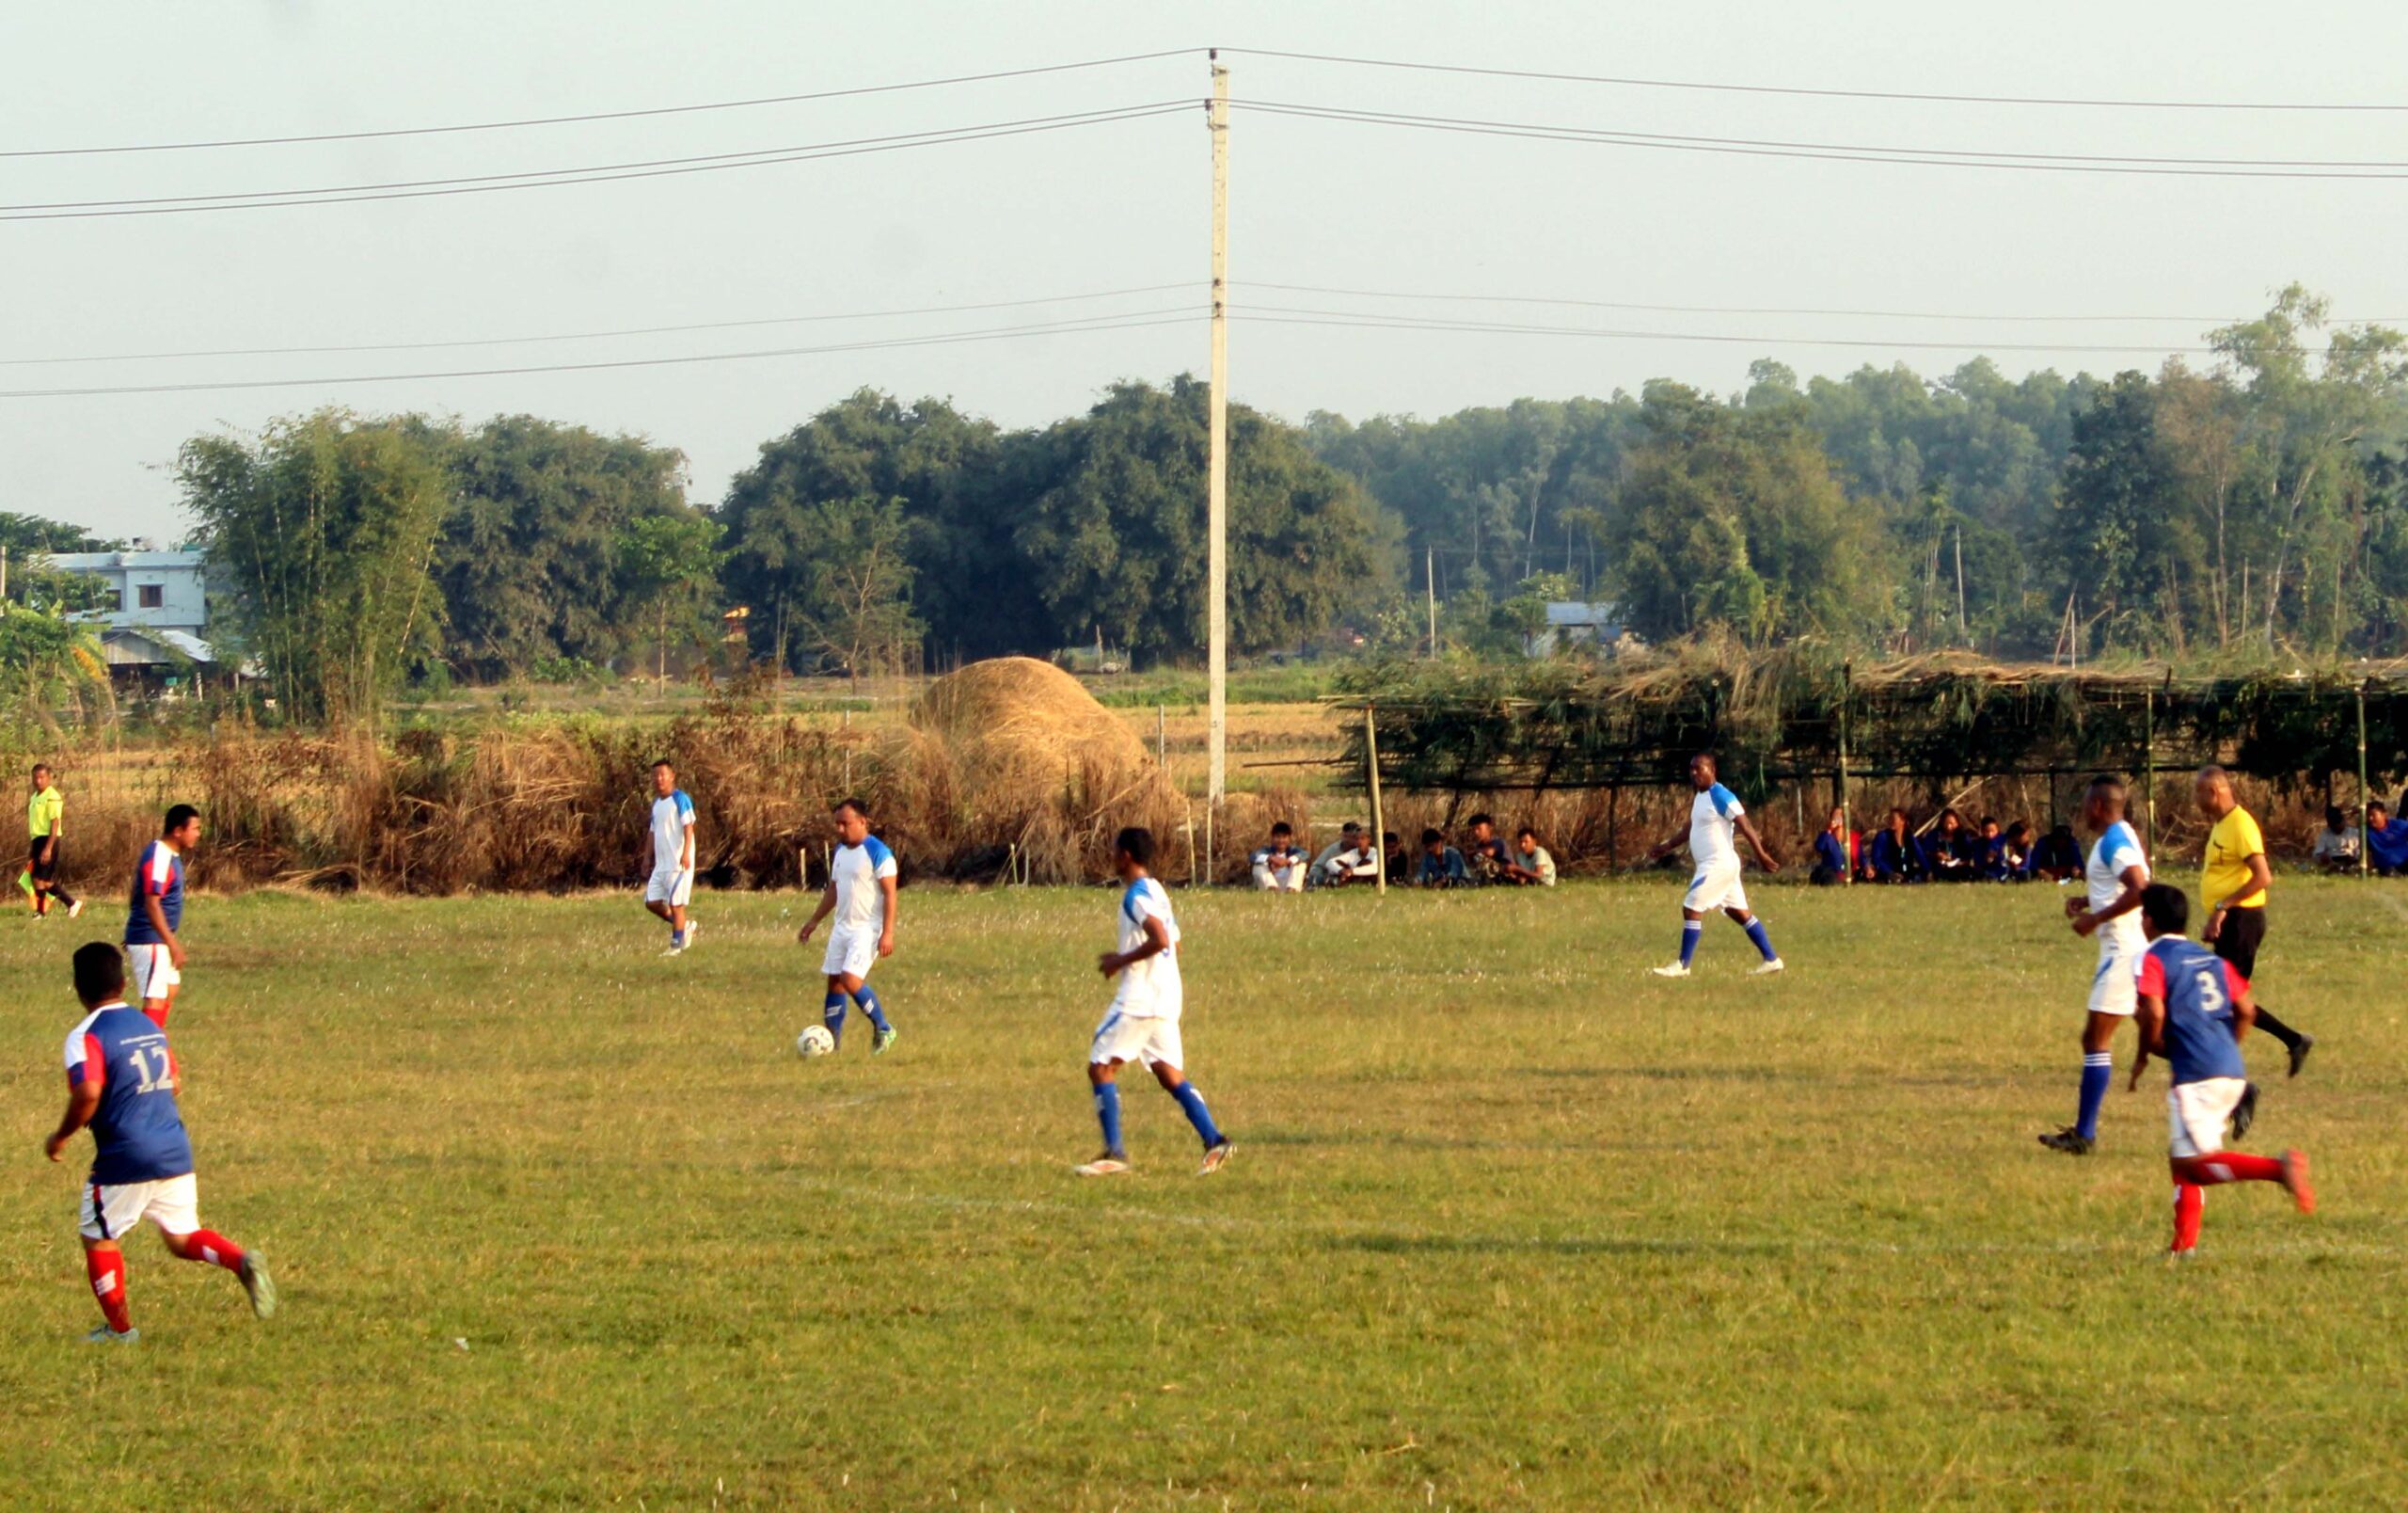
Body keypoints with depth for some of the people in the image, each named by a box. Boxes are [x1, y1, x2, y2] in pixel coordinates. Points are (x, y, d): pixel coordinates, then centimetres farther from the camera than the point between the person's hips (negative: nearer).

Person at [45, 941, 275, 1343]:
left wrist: (60, 1137, -10)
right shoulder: (151, 1026, 11)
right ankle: (242, 1261, -12)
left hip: (124, 1159, -6)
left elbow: (87, 1094, -24)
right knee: (182, 1238, 15)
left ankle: (119, 1328, 18)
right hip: (175, 1152, 6)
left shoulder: (86, 1037, -11)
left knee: (98, 1237, 13)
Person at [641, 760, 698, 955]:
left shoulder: (680, 799, -7)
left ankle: (677, 945, -1)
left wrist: (686, 853, -24)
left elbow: (688, 827, -15)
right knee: (652, 902, 3)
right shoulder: (656, 803, 17)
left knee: (676, 902, -7)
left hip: (678, 863, -8)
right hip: (661, 863, 8)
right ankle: (684, 925, 20)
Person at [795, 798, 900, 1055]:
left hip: (867, 928, -8)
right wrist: (814, 921, 22)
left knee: (851, 979, -20)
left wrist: (887, 933, -21)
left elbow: (889, 894, -15)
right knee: (834, 982, 4)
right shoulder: (841, 852, 12)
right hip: (842, 927, 8)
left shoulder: (877, 853, -13)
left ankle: (883, 1029, -3)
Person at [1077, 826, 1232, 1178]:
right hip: (1166, 999, 9)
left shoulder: (1136, 895, -14)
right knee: (1169, 1073, 9)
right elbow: (1172, 943, 23)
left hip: (1139, 1000, -9)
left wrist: (1122, 961, -15)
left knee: (1100, 1067, -3)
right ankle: (1213, 1140, -2)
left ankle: (1114, 1151, -7)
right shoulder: (1156, 892, 16)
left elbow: (1160, 940, -25)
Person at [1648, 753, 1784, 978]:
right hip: (1711, 865, 10)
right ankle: (1771, 959, 15)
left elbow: (1745, 826, -17)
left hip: (1719, 864, -10)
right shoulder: (1700, 797, 15)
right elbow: (1690, 830, 27)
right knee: (1739, 912, 12)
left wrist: (1761, 855, -19)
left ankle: (1682, 966, -4)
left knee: (1691, 909, -9)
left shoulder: (1720, 797, -15)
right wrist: (1666, 846, 24)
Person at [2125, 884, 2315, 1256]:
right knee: (2182, 1158, 16)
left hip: (2196, 1075, -8)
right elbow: (2246, 1010, 14)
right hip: (2232, 1071, 8)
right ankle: (2184, 1243, 9)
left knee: (2193, 1163, -11)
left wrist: (2144, 1054, 2)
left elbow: (2154, 1015, -14)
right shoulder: (2212, 960, 19)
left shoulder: (2152, 960, -2)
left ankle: (2278, 1169, -28)